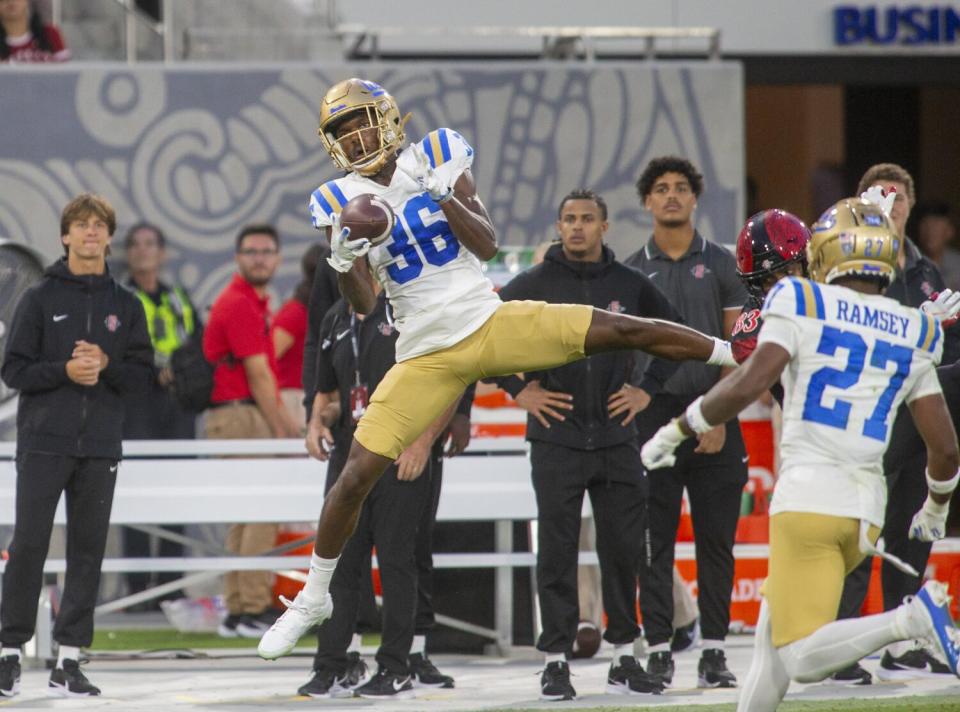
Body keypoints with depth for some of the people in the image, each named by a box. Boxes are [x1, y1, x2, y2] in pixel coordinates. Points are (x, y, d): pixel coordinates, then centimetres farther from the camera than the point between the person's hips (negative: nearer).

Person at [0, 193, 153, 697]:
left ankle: (69, 660, 7)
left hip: (100, 446, 3)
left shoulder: (126, 306, 10)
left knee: (88, 550, 2)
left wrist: (106, 364, -11)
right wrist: (65, 371, -15)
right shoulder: (40, 298, 3)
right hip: (43, 442, -2)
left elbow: (143, 374, 7)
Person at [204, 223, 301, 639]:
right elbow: (257, 374, -15)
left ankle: (238, 611, 13)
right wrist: (281, 429, -12)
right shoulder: (239, 305, -13)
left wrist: (283, 419, 22)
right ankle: (254, 609, -13)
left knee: (244, 516, 11)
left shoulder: (255, 302, 19)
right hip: (239, 415, -11)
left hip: (249, 415, 11)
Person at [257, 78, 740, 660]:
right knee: (357, 476, -5)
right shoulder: (343, 202, -1)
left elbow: (487, 246, -5)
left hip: (490, 323, 0)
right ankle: (314, 598, 12)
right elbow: (363, 304, -5)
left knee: (625, 332, -8)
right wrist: (344, 262, -26)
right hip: (428, 358, 0)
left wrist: (444, 197, -19)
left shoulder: (437, 159, -1)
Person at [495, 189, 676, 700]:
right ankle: (556, 662, 3)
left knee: (624, 550, 5)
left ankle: (625, 660, 15)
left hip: (617, 441, 2)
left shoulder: (630, 285, 6)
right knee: (557, 553, -2)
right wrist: (517, 389, -1)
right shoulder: (534, 285, -1)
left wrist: (647, 389, 10)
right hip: (556, 441, -2)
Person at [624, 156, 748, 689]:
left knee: (715, 538, 1)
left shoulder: (719, 265, 6)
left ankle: (714, 651, 4)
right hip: (653, 413, 0)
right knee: (655, 540, 0)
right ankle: (658, 650, 3)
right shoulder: (630, 272, 9)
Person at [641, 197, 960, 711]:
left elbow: (748, 384, -14)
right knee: (774, 623, 21)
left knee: (802, 659, -10)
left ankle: (912, 618, -29)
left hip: (808, 496, -6)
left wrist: (677, 430, 0)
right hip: (866, 508, 6)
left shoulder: (804, 307, -1)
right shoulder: (913, 338, 12)